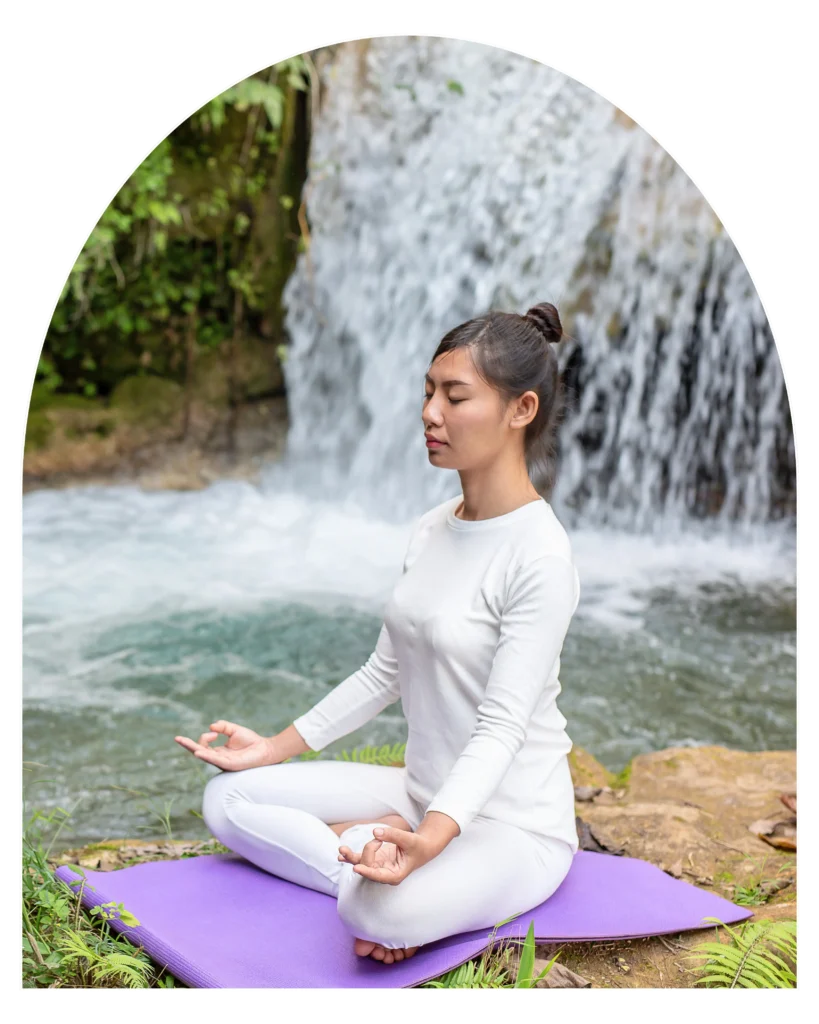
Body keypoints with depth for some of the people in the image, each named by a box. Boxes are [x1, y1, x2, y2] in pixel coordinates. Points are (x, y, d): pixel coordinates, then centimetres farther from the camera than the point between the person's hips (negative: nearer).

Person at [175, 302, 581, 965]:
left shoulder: (540, 554, -21)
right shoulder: (432, 530, 4)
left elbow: (503, 725, -25)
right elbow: (386, 671, 11)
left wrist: (430, 840, -40)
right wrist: (278, 747, 9)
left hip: (512, 823, -7)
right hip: (424, 792, 8)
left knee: (382, 912, -36)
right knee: (229, 799, 0)